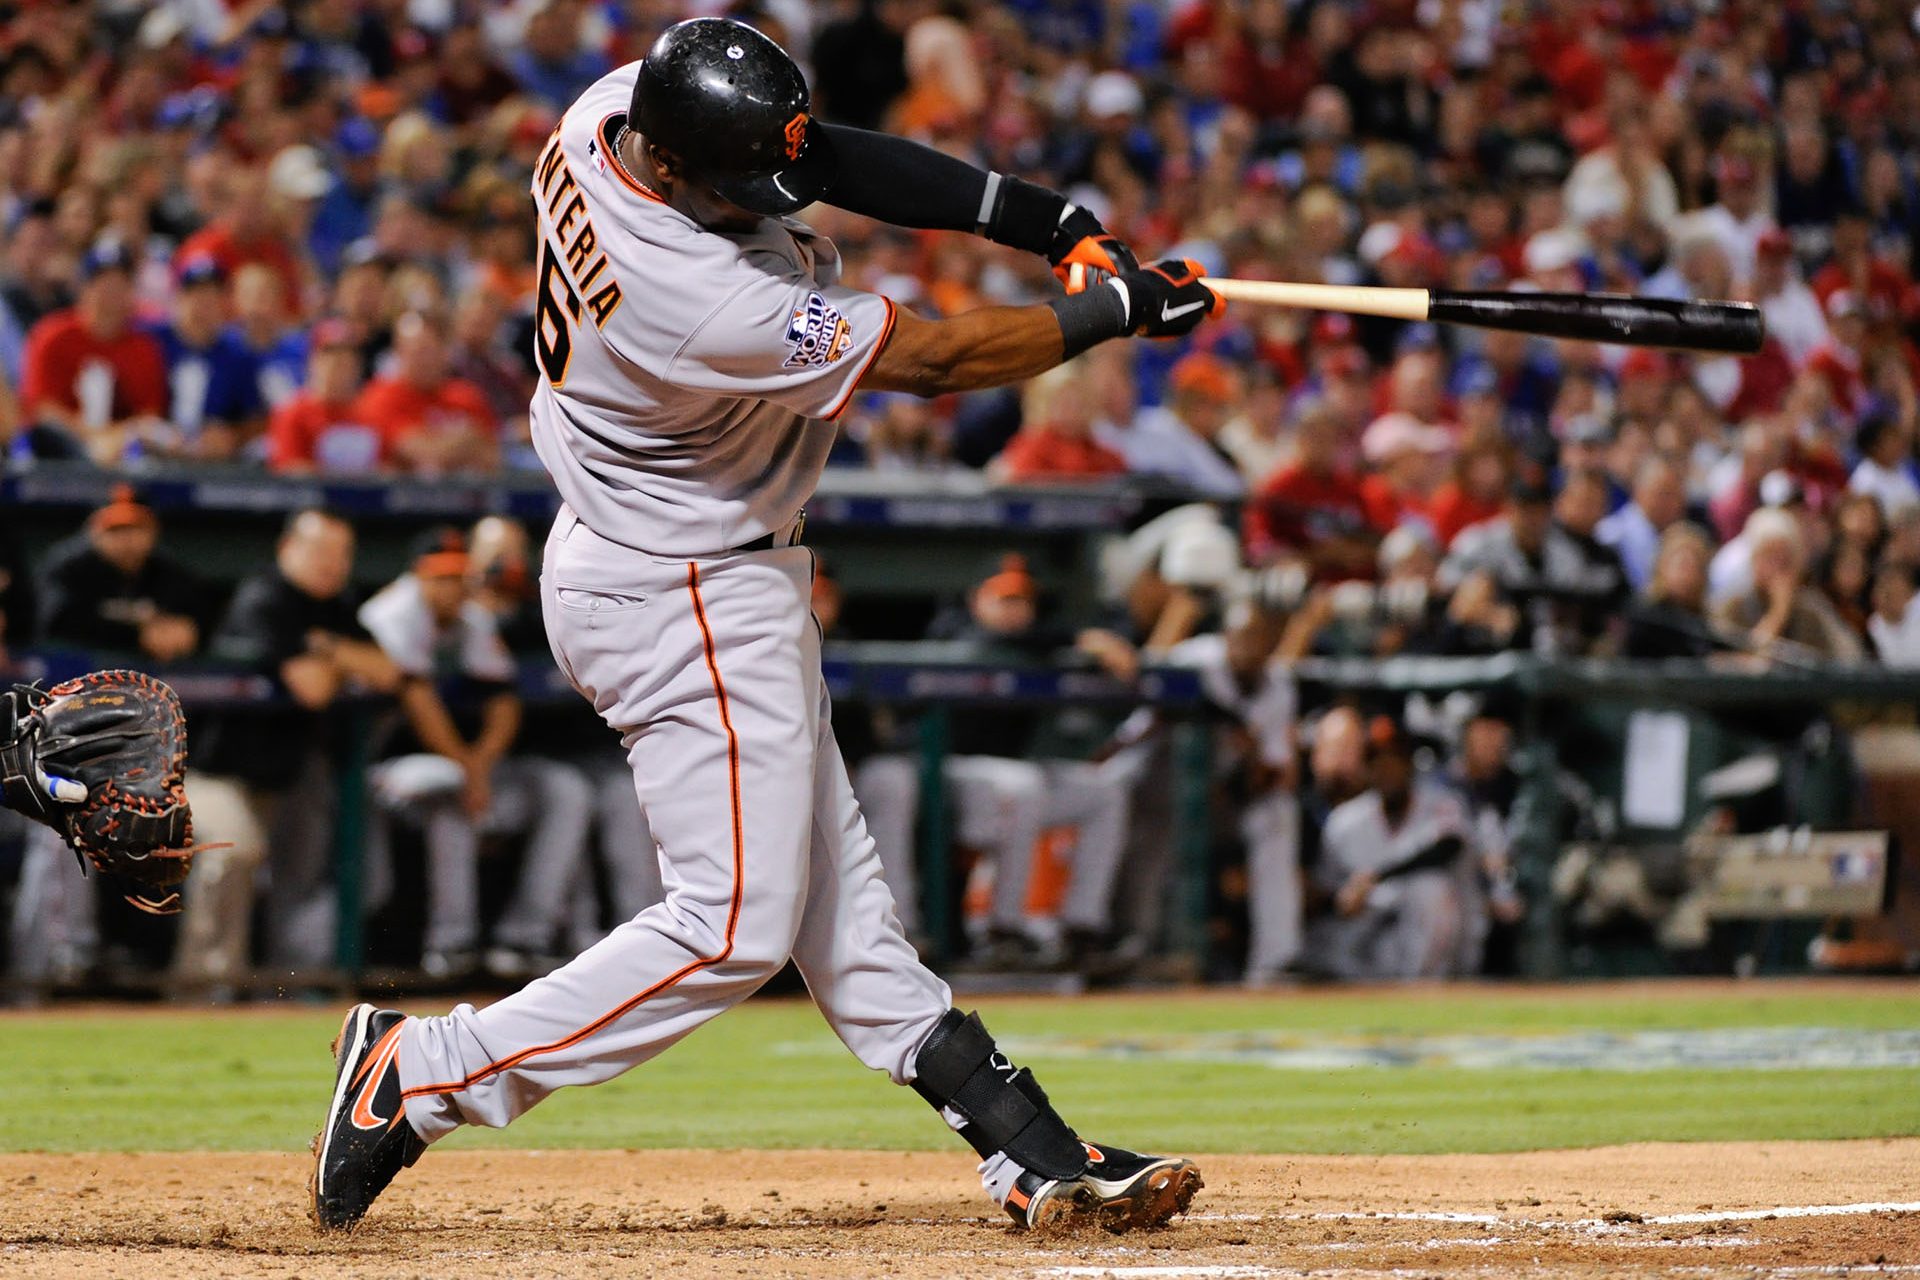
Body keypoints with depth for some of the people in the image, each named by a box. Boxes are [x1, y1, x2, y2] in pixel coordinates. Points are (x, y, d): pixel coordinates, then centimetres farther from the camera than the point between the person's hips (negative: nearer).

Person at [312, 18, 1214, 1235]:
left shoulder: (611, 111, -11)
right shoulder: (708, 303, -35)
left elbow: (833, 155, -2)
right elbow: (932, 361, -23)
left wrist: (1051, 218, -11)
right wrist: (1116, 309, -11)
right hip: (687, 602, -10)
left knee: (832, 890, 12)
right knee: (734, 927, -5)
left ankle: (1033, 1157, 18)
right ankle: (423, 1076, 0)